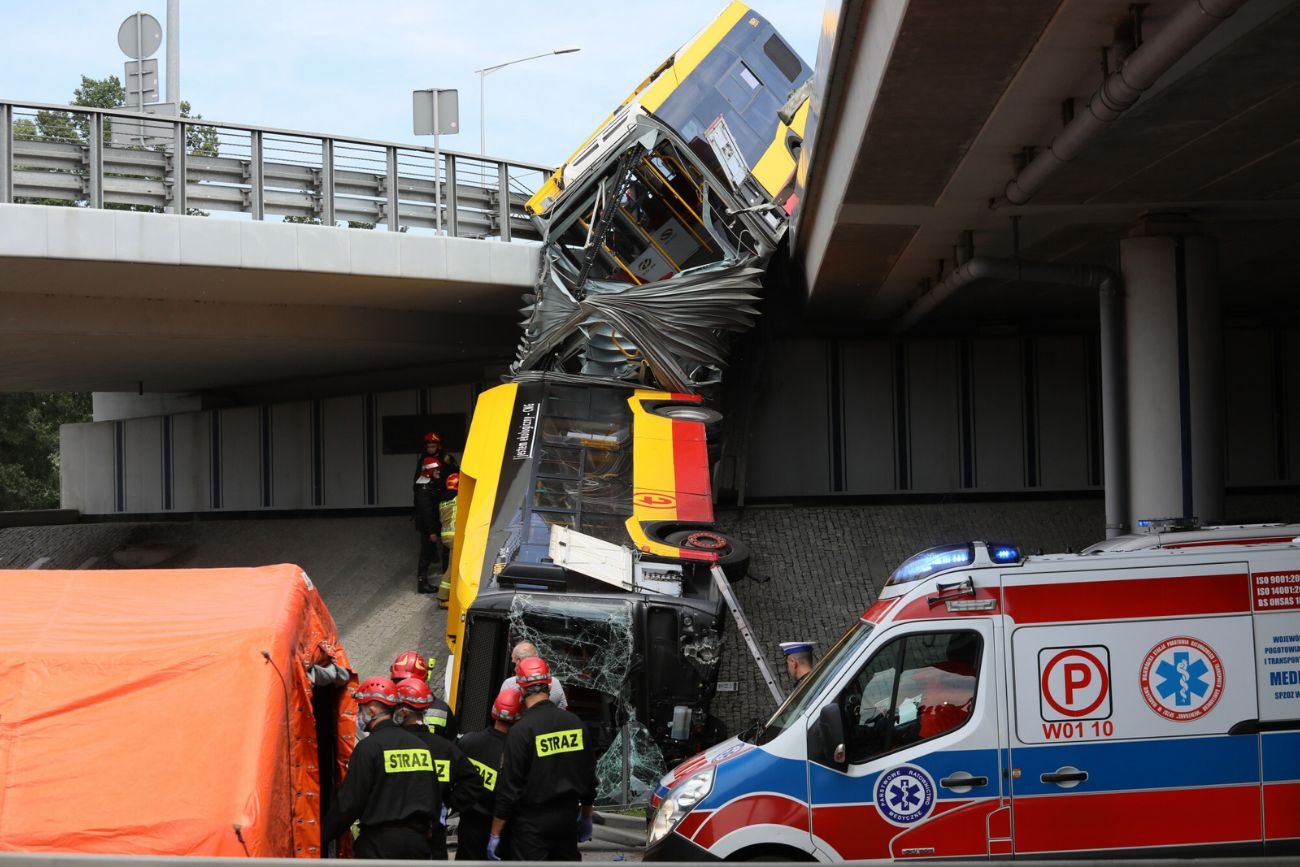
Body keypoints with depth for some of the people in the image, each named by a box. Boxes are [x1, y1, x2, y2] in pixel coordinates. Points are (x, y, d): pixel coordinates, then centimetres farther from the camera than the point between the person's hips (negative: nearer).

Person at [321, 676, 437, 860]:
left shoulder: (370, 747, -10)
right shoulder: (420, 745, 10)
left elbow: (349, 803, -11)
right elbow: (433, 796, 14)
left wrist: (324, 835, 0)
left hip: (381, 841, -6)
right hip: (418, 840, 6)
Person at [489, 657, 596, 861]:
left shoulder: (522, 729, -16)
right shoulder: (574, 722, 0)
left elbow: (509, 786, -15)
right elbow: (588, 775, 9)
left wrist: (495, 834, -8)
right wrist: (586, 817, 23)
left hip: (532, 822, -5)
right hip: (567, 817, 5)